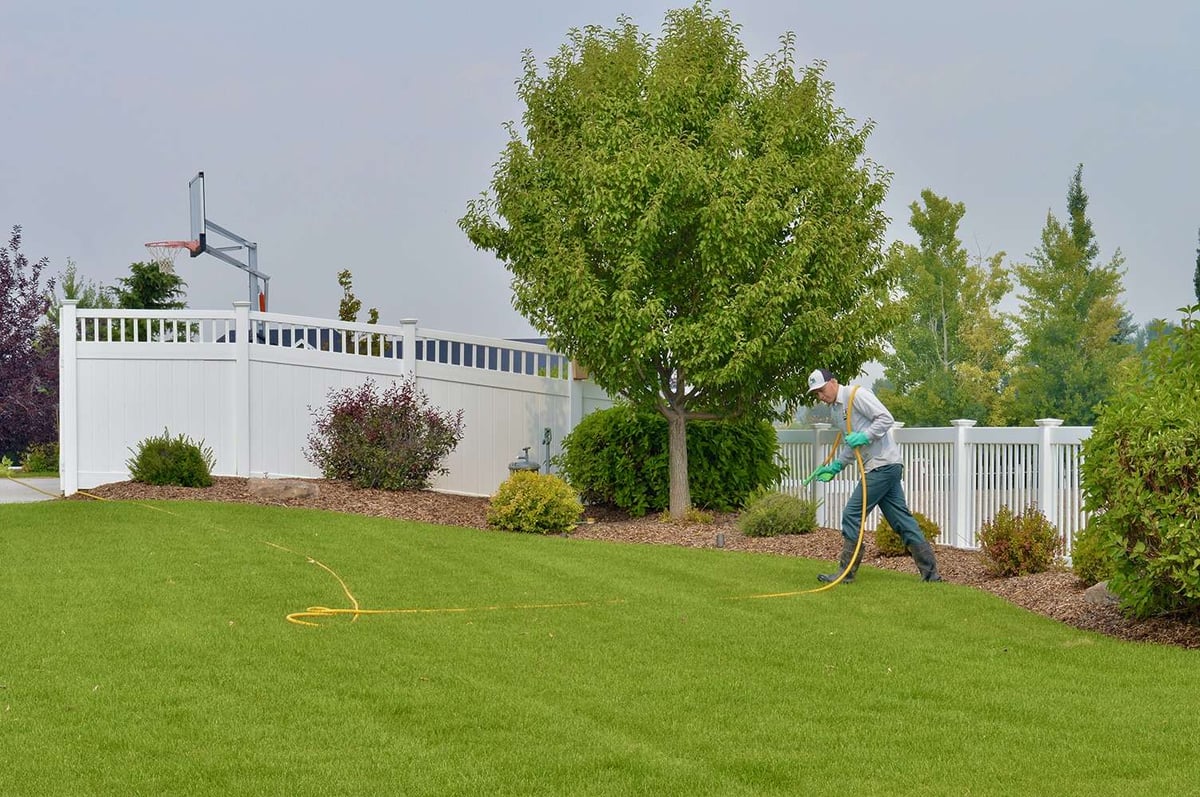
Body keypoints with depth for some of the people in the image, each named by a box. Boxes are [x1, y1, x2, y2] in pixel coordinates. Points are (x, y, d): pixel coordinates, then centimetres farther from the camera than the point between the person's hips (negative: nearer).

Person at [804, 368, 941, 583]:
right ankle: (930, 572, 9)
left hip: (883, 465, -10)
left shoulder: (856, 395, -10)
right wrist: (835, 467, 16)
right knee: (902, 519, 8)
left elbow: (886, 418, -17)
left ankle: (846, 572, -3)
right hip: (885, 468, 10)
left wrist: (864, 436, -24)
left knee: (852, 516, -8)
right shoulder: (836, 409, 19)